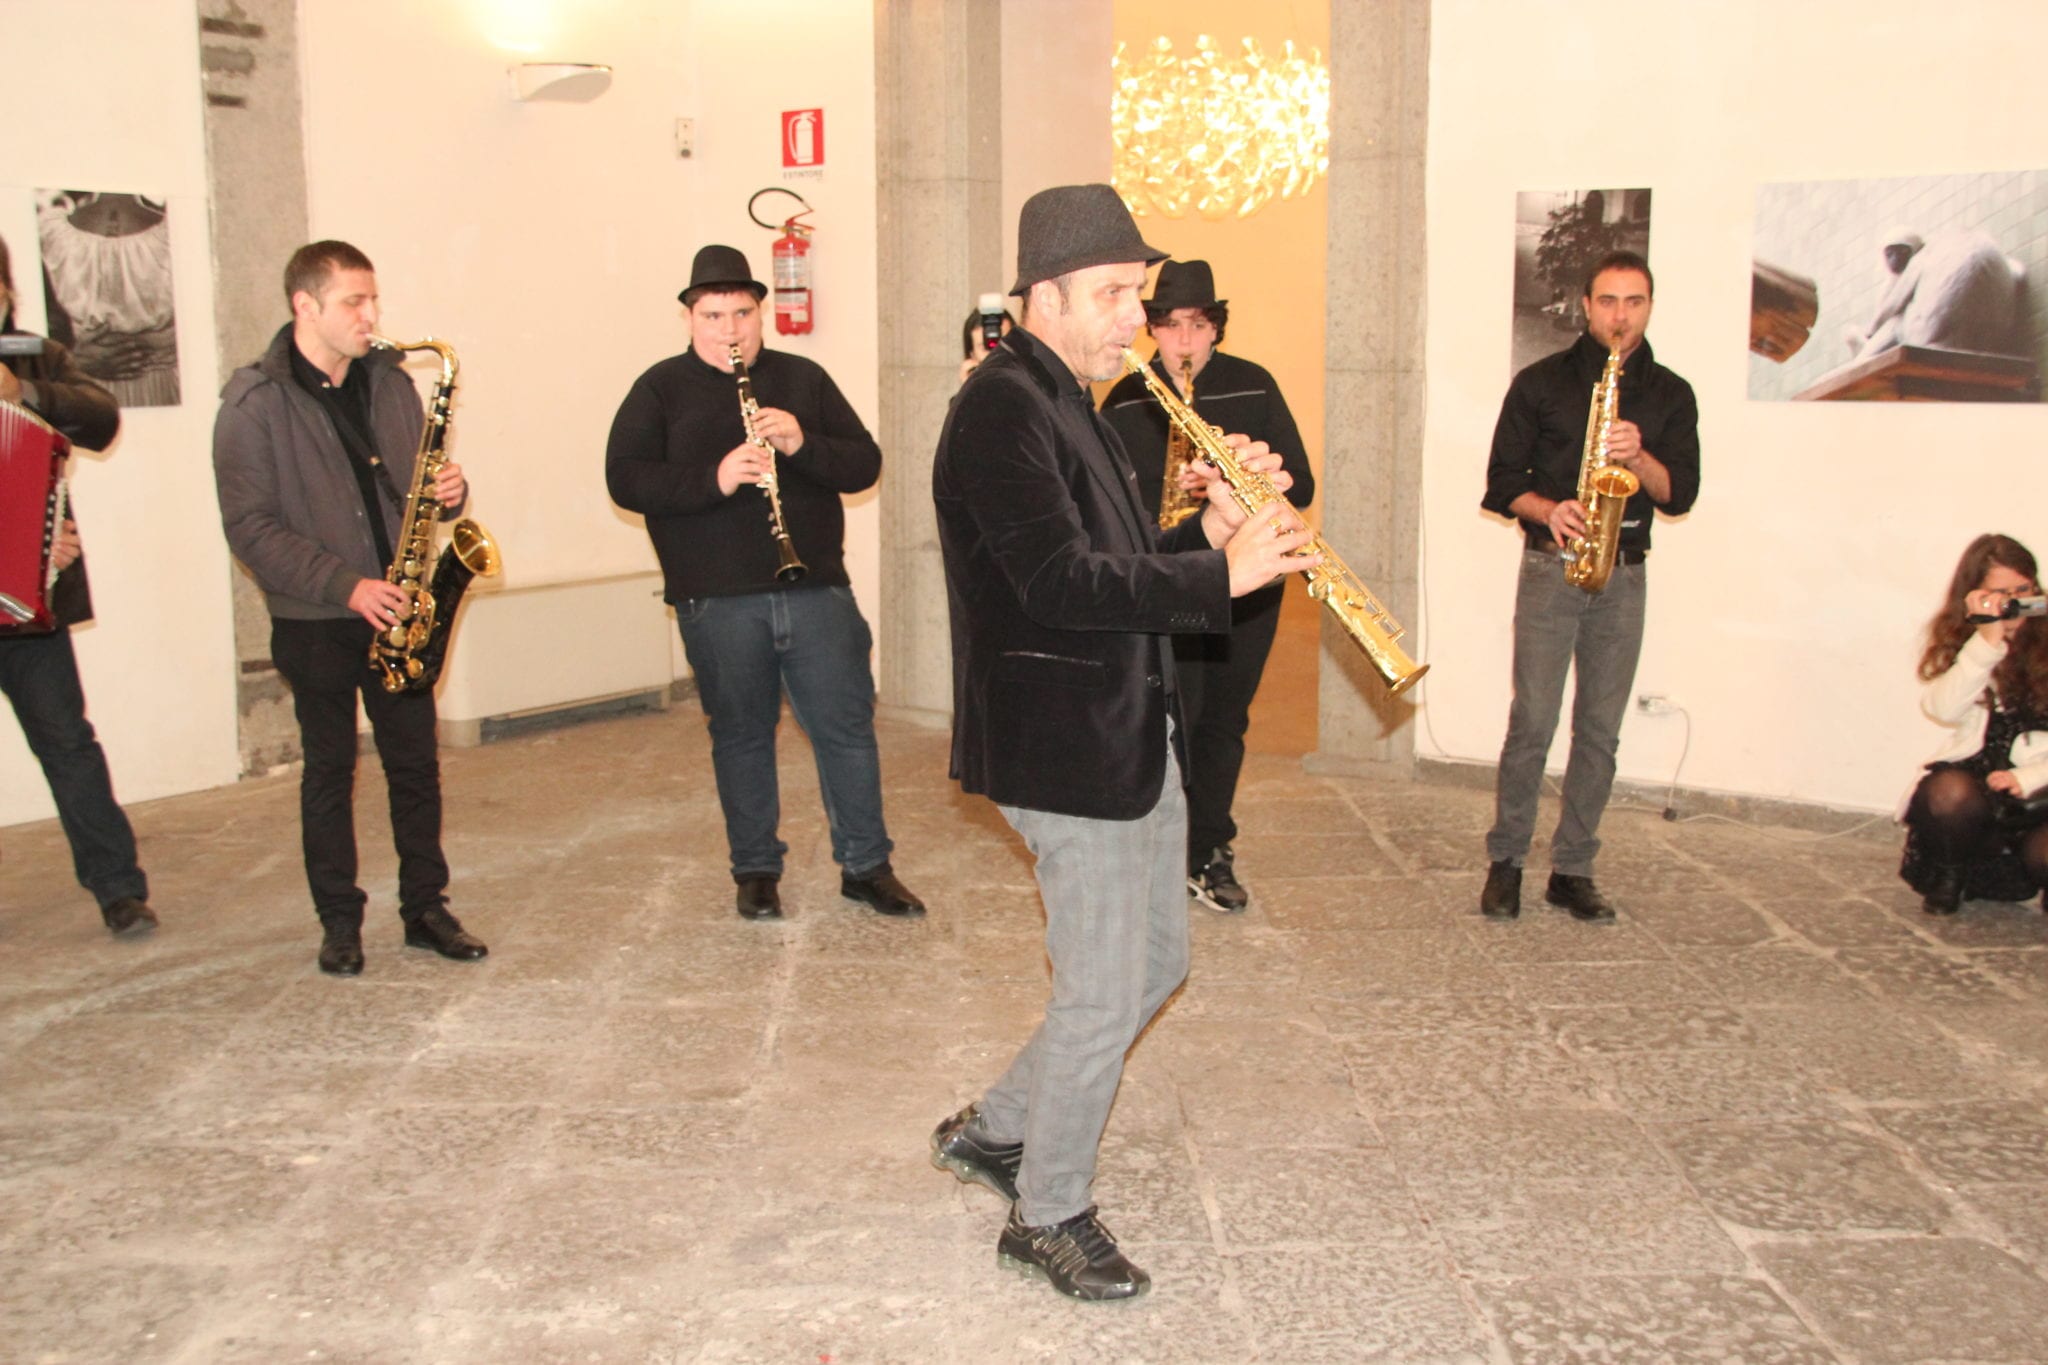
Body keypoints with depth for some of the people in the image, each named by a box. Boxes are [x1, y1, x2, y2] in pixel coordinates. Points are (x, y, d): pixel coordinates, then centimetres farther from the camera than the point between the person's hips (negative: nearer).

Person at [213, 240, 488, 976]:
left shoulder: (389, 382, 7)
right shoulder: (253, 403, -9)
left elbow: (417, 486, 16)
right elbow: (251, 528, -13)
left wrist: (448, 492, -8)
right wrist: (345, 584, -21)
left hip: (396, 611, 4)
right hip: (314, 621, -4)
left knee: (416, 764, 6)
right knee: (329, 769, 7)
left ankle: (426, 909, 17)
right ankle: (339, 922, 18)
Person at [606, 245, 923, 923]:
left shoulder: (803, 379, 11)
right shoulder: (660, 389, 5)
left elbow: (865, 464, 5)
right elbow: (624, 479, -7)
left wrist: (803, 444, -15)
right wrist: (713, 479, -21)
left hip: (816, 588, 2)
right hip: (717, 600, -1)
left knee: (847, 725, 3)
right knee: (741, 735, 9)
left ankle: (867, 866, 16)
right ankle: (756, 871, 23)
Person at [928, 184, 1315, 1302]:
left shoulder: (1066, 404, 16)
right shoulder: (1001, 408, -16)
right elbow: (1060, 582, -26)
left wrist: (1209, 530, -1)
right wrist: (1222, 573, -26)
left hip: (1129, 732, 10)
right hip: (1063, 743, -10)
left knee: (1155, 960, 18)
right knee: (1104, 995, 0)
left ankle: (994, 1131, 33)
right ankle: (1049, 1215, 21)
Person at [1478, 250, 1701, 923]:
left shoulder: (1670, 395, 11)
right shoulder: (1541, 382, 4)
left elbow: (1681, 493, 3)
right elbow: (1502, 480, 2)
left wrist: (1640, 458, -16)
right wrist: (1547, 510, -16)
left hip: (1624, 576, 3)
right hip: (1551, 568, -2)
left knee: (1600, 730, 4)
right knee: (1532, 721, -7)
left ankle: (1572, 869, 13)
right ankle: (1505, 861, 6)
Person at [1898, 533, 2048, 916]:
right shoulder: (1958, 642, 8)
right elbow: (1943, 708, -13)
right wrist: (1987, 641, -19)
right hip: (1973, 778, 2)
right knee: (1949, 794, -35)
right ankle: (1948, 879, -3)